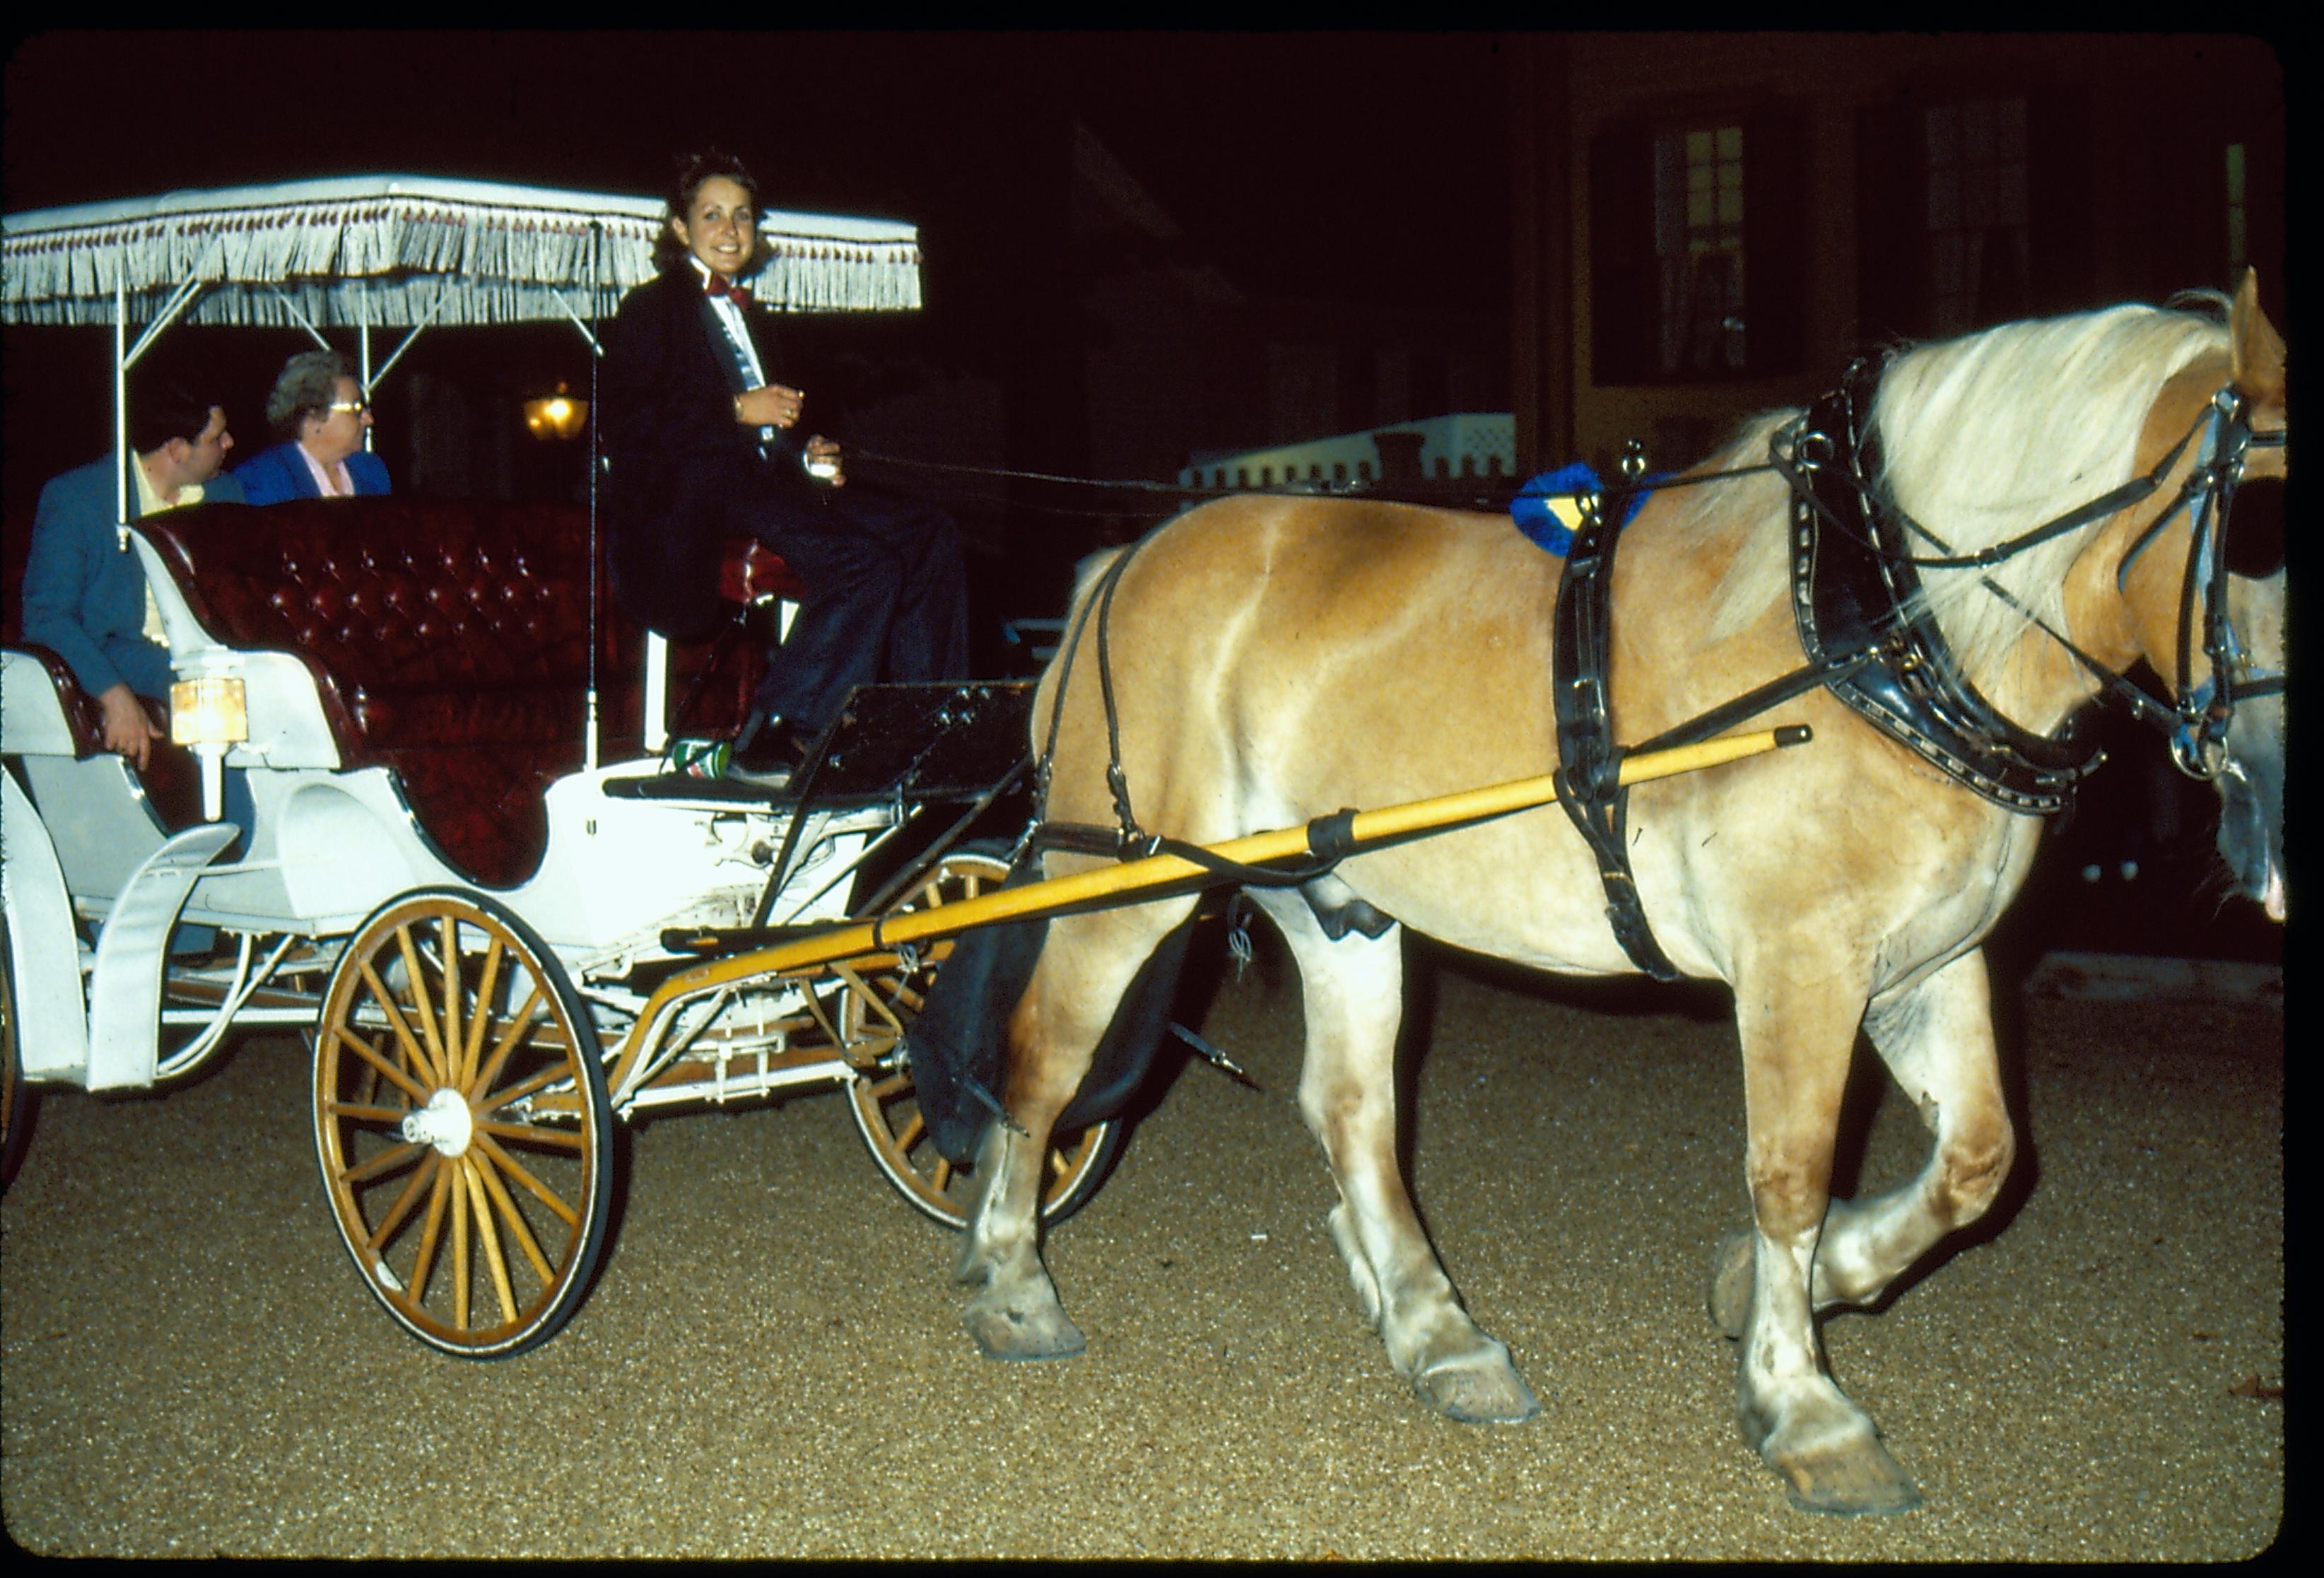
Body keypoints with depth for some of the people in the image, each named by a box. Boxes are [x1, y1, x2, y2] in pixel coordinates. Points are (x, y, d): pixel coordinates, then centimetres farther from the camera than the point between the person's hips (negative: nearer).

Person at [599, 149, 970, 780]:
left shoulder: (750, 318, 30)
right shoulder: (652, 309, 7)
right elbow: (625, 424, -7)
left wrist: (807, 457, 12)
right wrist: (737, 412, -12)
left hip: (763, 482, 8)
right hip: (688, 496, -8)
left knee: (930, 533, -11)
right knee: (862, 560, -30)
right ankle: (776, 734, -31)